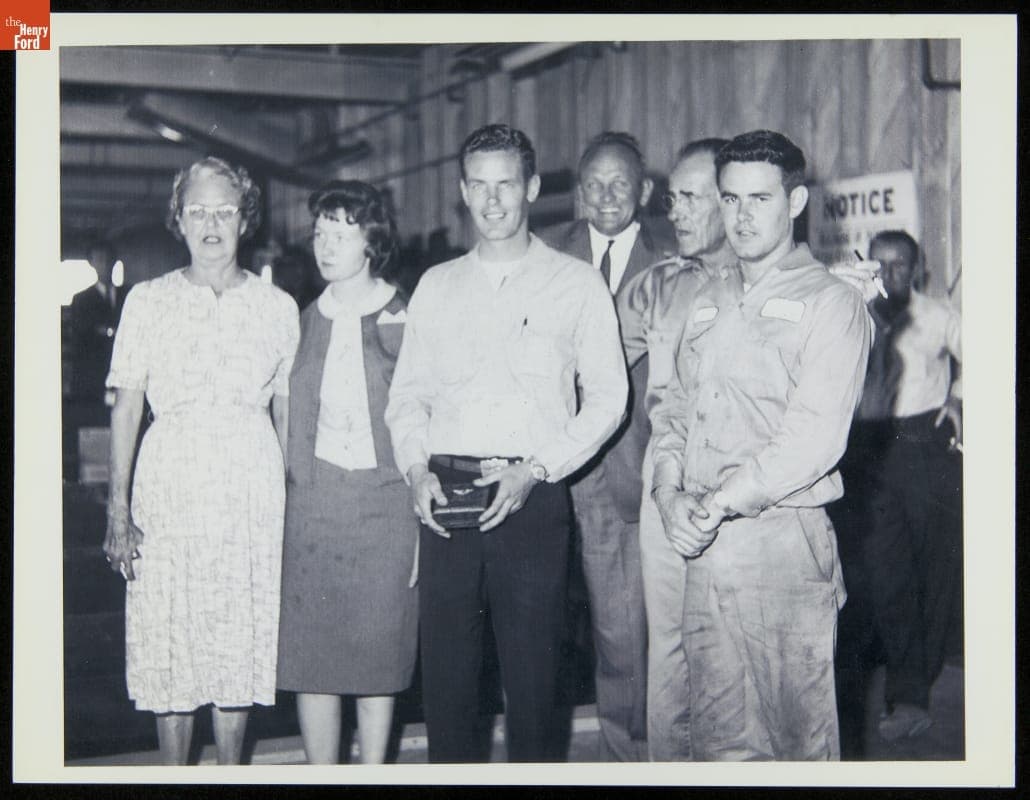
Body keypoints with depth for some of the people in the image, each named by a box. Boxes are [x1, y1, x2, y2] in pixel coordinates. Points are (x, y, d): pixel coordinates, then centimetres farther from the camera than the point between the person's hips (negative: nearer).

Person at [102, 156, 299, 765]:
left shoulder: (278, 307, 8)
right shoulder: (148, 302, 6)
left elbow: (287, 410, 11)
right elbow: (127, 405, 3)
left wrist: (295, 503, 4)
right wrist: (119, 508, -4)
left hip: (253, 489, 1)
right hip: (169, 486, 0)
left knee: (242, 648, 4)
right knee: (170, 647, 2)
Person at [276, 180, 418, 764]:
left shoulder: (407, 319, -1)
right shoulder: (309, 319, 10)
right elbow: (290, 413, 15)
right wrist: (292, 484, 7)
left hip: (387, 499, -3)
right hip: (313, 501, 3)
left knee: (379, 650, 4)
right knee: (309, 652, 2)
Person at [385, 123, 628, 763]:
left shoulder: (577, 283, 5)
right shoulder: (437, 285, 15)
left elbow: (608, 397, 1)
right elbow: (408, 394, 15)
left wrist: (537, 468, -10)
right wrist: (417, 468, -2)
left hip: (533, 498, -3)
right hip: (445, 496, 3)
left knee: (532, 674, 0)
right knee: (445, 670, 6)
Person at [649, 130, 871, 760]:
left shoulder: (832, 303, -3)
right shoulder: (708, 302, 18)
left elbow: (814, 437, -14)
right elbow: (677, 410, 16)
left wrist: (718, 503, -15)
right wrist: (670, 493, -2)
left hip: (785, 542, -6)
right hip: (704, 544, 6)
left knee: (798, 734, 1)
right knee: (719, 738, 11)